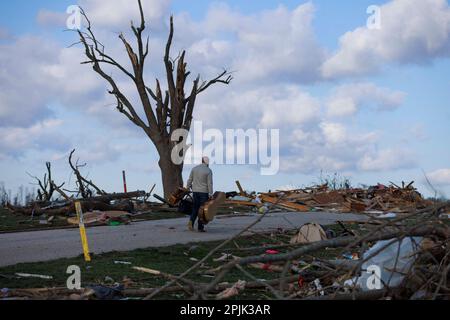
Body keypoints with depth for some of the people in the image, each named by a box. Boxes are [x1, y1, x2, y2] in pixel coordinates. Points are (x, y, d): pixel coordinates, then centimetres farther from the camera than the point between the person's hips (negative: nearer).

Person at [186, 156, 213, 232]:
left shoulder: (194, 168, 4)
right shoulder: (208, 170, -10)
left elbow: (190, 180, 7)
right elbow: (209, 183, -12)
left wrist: (188, 187, 23)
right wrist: (210, 194, -10)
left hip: (195, 191, 4)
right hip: (204, 192, -4)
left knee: (195, 208, 16)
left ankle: (191, 221, -5)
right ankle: (200, 227, 4)